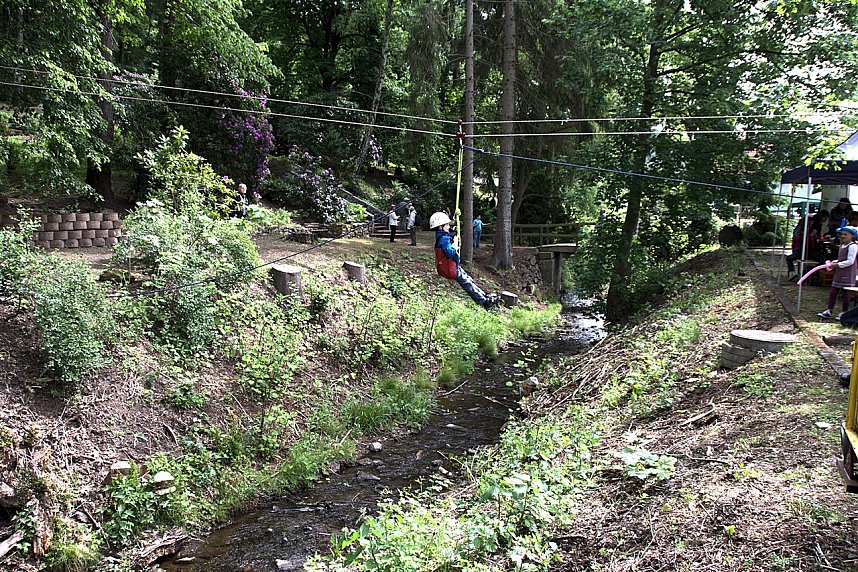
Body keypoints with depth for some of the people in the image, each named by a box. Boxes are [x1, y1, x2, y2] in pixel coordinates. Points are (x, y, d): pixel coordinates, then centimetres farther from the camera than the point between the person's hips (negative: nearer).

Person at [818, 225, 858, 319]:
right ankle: (829, 311, 13)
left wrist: (837, 264, -16)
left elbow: (850, 261, -19)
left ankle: (844, 312, 9)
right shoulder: (842, 246, 14)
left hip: (848, 274, -9)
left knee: (845, 293, 0)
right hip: (839, 273, 9)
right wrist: (833, 262, 6)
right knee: (833, 291, 8)